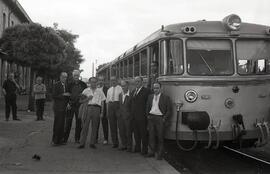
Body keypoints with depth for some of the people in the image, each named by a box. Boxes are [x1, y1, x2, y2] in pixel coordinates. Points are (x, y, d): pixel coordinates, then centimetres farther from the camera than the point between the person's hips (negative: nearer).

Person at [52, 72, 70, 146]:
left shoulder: (65, 85, 14)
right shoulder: (56, 85, -7)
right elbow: (54, 96, -11)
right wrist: (63, 95, -17)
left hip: (64, 107, 7)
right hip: (58, 107, -7)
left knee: (62, 124, 8)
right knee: (57, 124, -6)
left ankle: (60, 140, 14)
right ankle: (55, 140, 1)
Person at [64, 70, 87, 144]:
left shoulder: (83, 84, 6)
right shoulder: (69, 84, 5)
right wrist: (68, 103, -5)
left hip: (79, 105, 1)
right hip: (70, 105, -1)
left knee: (79, 123, 3)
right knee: (68, 122, -1)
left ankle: (77, 139, 12)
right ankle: (65, 138, 6)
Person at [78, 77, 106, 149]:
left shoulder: (100, 91, 15)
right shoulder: (86, 91, 14)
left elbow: (102, 102, 12)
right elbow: (81, 101, 12)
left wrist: (102, 112, 4)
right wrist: (87, 99, -6)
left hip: (97, 109, 1)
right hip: (88, 108, -1)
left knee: (95, 127, 1)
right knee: (85, 126, -6)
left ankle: (92, 143, 8)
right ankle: (82, 143, -3)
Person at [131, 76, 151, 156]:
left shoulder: (146, 91, -5)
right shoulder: (133, 91, 17)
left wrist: (147, 113, -12)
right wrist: (132, 113, 9)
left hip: (142, 116, -6)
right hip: (134, 116, 6)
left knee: (143, 133, 0)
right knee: (136, 133, 12)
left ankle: (144, 150, 7)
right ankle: (137, 148, 22)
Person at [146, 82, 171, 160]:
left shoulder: (165, 98, -1)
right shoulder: (150, 97, 13)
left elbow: (169, 110, -1)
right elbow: (147, 107, 19)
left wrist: (165, 118, -9)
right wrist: (148, 115, 6)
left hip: (160, 118, -4)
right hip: (151, 118, 4)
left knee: (160, 137, 0)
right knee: (151, 136, 6)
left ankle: (159, 154, 7)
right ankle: (151, 152, 15)